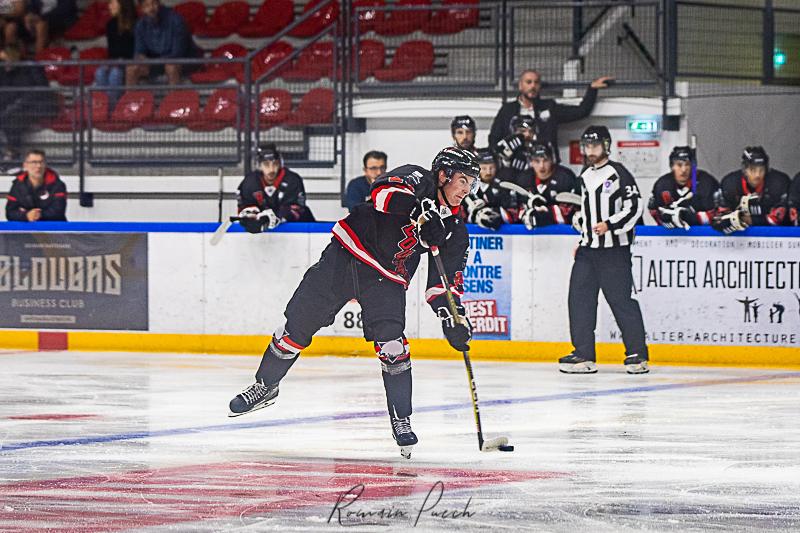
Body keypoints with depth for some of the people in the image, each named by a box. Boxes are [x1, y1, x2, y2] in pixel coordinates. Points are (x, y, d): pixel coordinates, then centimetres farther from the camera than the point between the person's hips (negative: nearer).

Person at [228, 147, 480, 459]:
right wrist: (420, 210, -41)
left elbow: (445, 281, 6)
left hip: (385, 281, 3)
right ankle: (265, 386, 23)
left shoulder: (455, 231, 5)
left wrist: (454, 319, -9)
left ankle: (401, 420, -9)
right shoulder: (417, 179, -8)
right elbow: (384, 192, -29)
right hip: (346, 256, -3)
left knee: (391, 344, -19)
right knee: (298, 324, 2)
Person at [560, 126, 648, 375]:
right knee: (579, 298, 0)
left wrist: (610, 225, -20)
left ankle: (637, 354, -1)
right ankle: (584, 355, 4)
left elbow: (635, 206, -12)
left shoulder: (618, 173, -6)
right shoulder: (584, 177, 17)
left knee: (621, 299, -8)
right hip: (588, 250, 7)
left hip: (614, 249, -7)